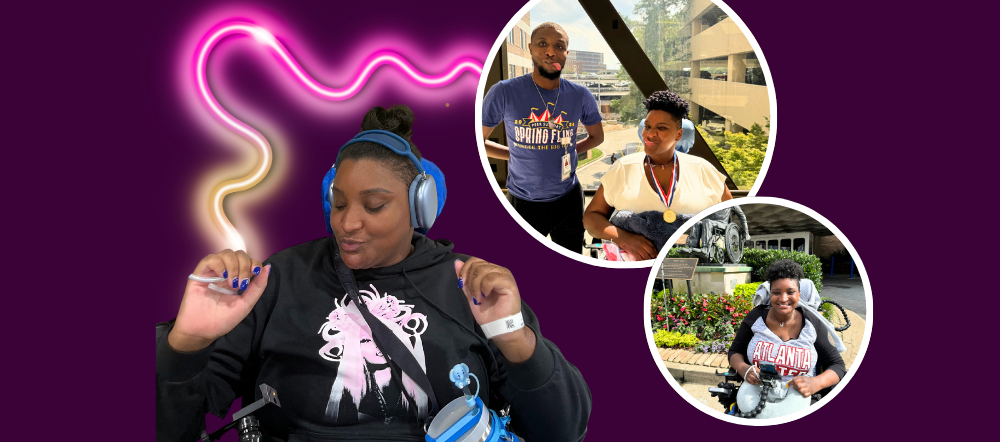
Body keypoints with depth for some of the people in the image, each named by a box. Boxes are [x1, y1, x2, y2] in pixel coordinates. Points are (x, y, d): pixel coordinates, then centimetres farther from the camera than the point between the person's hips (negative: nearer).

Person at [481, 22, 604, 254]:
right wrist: (515, 154, -5)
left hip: (569, 199, 2)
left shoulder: (580, 96, -5)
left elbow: (597, 136, 13)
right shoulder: (504, 92, -13)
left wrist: (568, 152, 1)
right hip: (523, 201, -2)